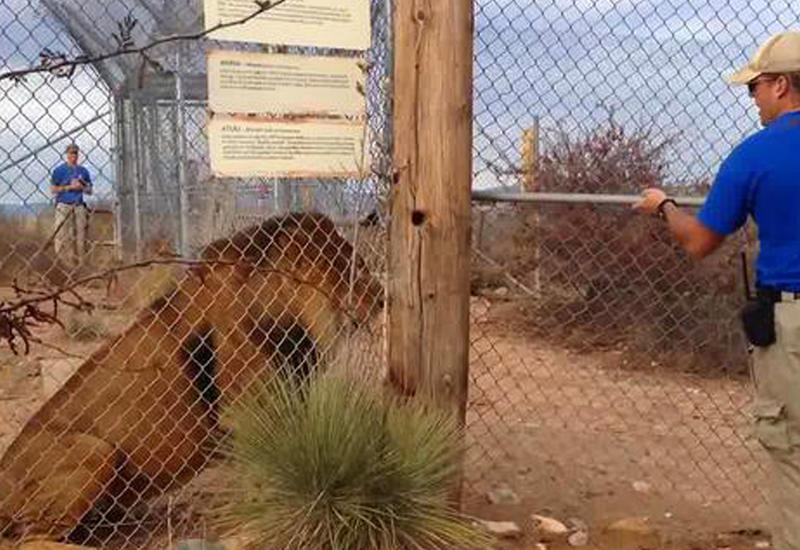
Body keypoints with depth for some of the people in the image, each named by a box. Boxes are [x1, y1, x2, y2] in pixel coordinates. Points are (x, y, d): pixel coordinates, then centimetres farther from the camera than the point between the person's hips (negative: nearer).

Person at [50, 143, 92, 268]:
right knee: (62, 235, -8)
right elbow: (53, 189, 0)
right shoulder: (59, 170, 3)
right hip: (64, 206, -3)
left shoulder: (83, 171, 14)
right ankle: (64, 262, -6)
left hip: (79, 206, 3)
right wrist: (69, 187, -9)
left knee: (80, 235, 0)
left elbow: (89, 191, 17)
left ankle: (80, 262, 4)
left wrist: (81, 187, -3)